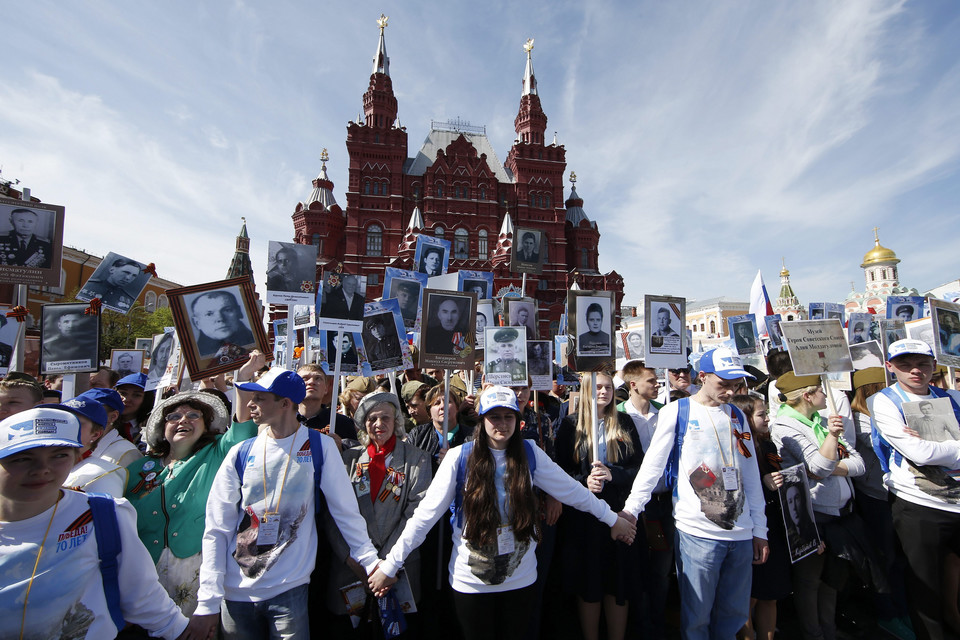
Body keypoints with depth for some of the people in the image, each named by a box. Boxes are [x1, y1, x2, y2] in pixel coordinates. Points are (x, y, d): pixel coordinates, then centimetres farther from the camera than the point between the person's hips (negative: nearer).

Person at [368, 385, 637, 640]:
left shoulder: (529, 454, -7)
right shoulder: (460, 457, -15)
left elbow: (573, 490, 0)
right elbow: (425, 513, -14)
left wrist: (612, 519, 4)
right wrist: (390, 565, -14)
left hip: (521, 579, 2)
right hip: (470, 582, -2)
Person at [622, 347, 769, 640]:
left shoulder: (737, 416, 10)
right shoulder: (677, 411, -6)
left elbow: (751, 475, 13)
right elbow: (653, 465, -7)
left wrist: (760, 530, 12)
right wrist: (630, 509, -12)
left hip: (741, 533, 5)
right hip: (698, 532, -5)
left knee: (735, 615, 16)